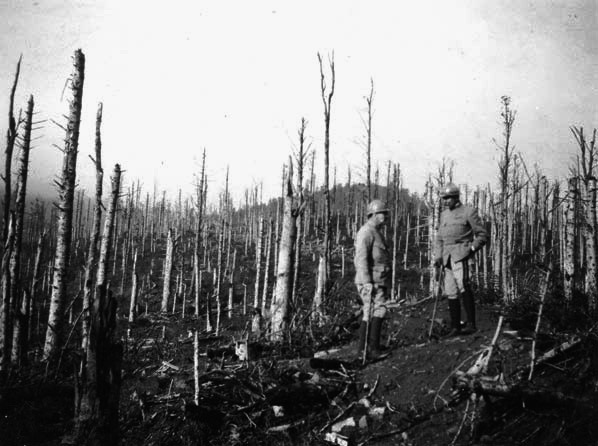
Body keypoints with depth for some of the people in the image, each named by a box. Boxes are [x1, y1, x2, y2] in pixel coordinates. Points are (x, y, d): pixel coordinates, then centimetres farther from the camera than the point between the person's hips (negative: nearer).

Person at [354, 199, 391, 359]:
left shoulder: (376, 232, 21)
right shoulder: (366, 232, -11)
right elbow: (361, 259, -20)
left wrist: (385, 283, 26)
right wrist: (367, 282, -26)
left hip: (379, 282, 10)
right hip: (370, 282, -10)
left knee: (370, 315, 10)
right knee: (379, 310, -16)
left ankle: (363, 349, 14)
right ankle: (373, 348, -15)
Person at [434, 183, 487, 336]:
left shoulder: (468, 212, 1)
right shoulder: (444, 215, 19)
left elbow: (482, 234, 2)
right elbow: (440, 238, 24)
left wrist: (472, 249, -11)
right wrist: (438, 256, 12)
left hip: (461, 253, -6)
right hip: (447, 257, 6)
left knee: (462, 285, -25)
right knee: (451, 292, 5)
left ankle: (471, 323, -23)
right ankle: (455, 327, 12)